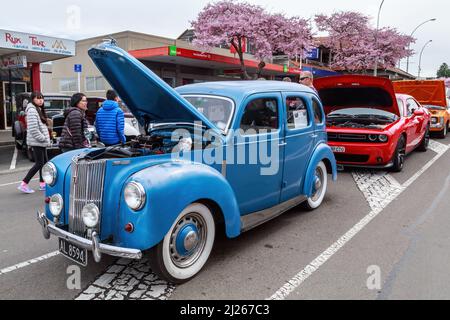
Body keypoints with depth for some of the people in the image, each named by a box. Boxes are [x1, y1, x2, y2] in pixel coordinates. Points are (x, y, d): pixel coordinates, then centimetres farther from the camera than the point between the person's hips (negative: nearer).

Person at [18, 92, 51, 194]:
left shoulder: (39, 109, 16)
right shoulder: (32, 110, -14)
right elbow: (33, 128, -23)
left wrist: (45, 138, 11)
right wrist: (43, 138, -17)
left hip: (41, 142, 9)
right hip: (37, 142, -9)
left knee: (45, 162, 11)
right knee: (39, 164, -7)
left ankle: (42, 184, 18)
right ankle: (23, 184, 0)